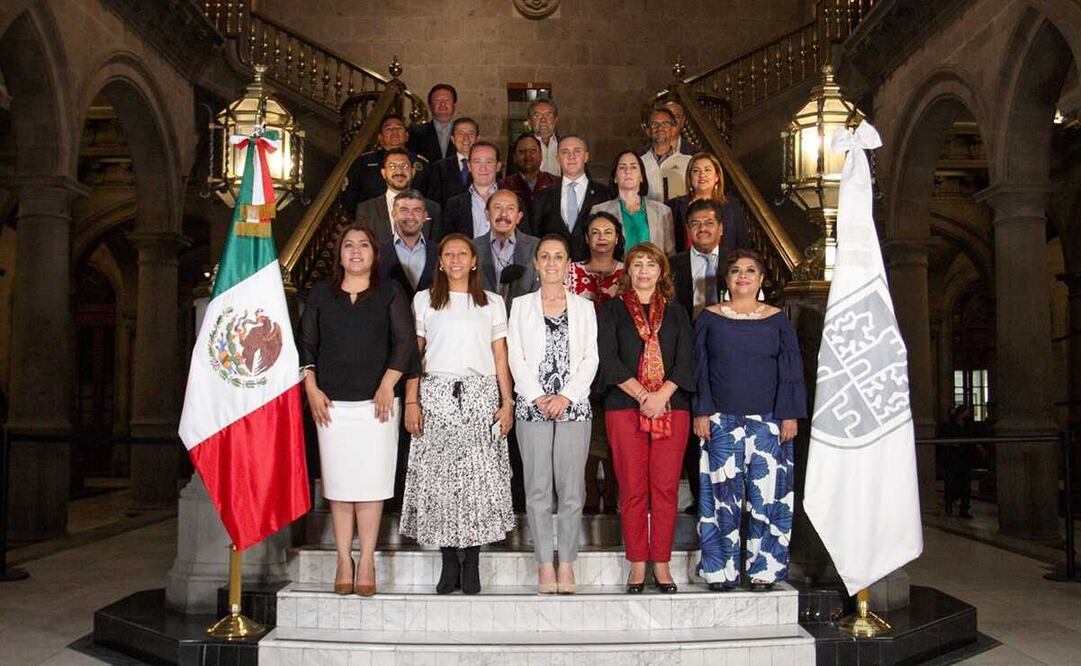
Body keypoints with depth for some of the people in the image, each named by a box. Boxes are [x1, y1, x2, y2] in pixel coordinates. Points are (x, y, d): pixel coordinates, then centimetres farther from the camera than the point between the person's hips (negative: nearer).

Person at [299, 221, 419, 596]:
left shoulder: (389, 294, 7)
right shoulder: (321, 294, 12)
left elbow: (404, 341, 0)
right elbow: (306, 343, 11)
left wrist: (386, 386, -9)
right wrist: (311, 388, 0)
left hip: (375, 401, -2)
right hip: (331, 403, 2)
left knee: (371, 481, -4)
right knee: (338, 481, 2)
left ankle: (367, 562, 3)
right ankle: (344, 561, 9)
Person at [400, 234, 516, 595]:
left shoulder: (492, 302, 13)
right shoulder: (424, 300, 11)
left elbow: (500, 357, 10)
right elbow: (413, 355, 7)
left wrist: (507, 402, 2)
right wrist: (411, 402, -3)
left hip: (480, 395, 0)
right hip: (436, 394, 0)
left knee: (480, 476, -5)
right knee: (438, 476, -4)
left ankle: (472, 562, 2)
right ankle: (449, 562, 4)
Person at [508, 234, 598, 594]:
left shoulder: (584, 307, 12)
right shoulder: (521, 305, 11)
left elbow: (590, 358, 4)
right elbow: (516, 358, 4)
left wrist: (567, 396, -9)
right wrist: (537, 397, -8)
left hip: (574, 406, 0)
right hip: (531, 407, 0)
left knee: (572, 488, -1)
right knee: (538, 488, -1)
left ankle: (566, 563, 8)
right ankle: (545, 564, 7)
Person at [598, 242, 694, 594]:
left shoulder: (675, 313, 15)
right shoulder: (612, 310, 9)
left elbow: (685, 362, 6)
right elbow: (608, 359, -2)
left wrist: (661, 396, -10)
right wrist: (643, 397, -11)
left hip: (671, 407, 2)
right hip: (625, 407, -1)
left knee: (666, 487, 0)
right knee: (632, 488, -1)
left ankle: (661, 564, 8)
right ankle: (638, 564, 8)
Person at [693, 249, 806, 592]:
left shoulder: (777, 320, 7)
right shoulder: (709, 318, 6)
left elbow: (791, 371, 5)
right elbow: (699, 369, 4)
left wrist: (790, 415, -2)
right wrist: (701, 412, -3)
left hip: (768, 421, 0)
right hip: (721, 421, 0)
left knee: (767, 494, -1)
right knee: (723, 493, 1)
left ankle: (763, 568, 10)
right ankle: (721, 570, 9)